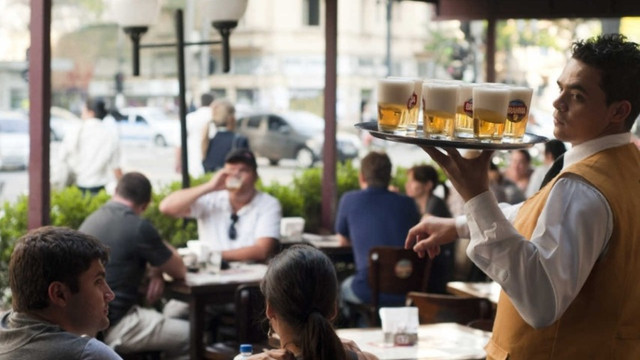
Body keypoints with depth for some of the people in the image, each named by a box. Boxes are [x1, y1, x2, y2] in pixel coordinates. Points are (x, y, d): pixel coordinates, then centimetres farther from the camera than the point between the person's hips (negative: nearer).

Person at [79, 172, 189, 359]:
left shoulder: (92, 219, 11)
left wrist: (154, 271, 11)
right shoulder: (138, 227, -15)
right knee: (190, 336, 2)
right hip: (112, 327, -9)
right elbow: (179, 271, -4)